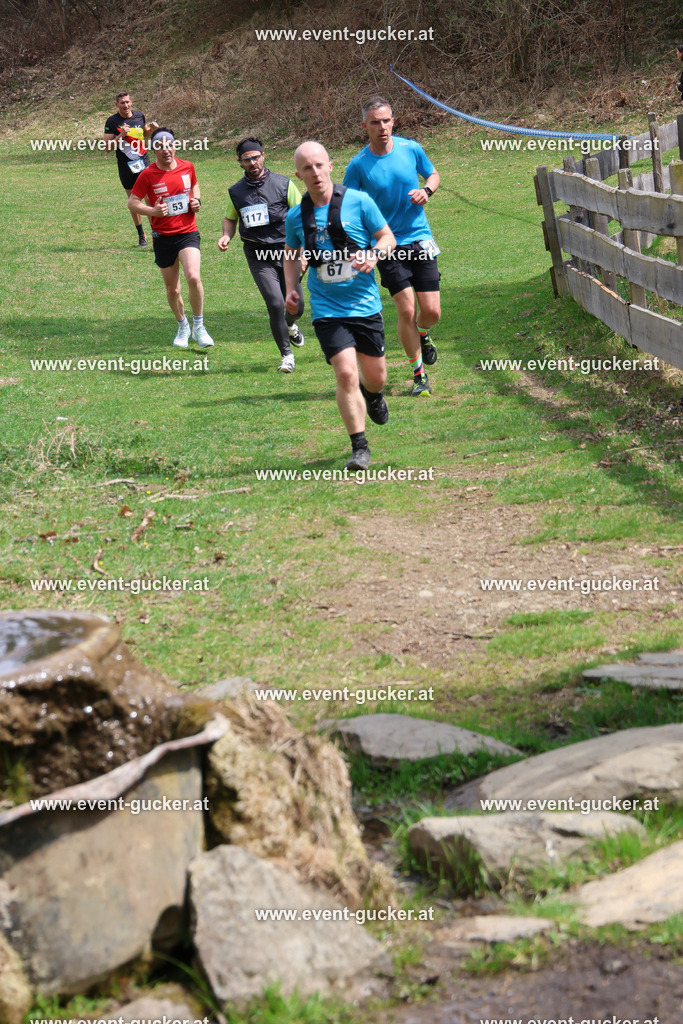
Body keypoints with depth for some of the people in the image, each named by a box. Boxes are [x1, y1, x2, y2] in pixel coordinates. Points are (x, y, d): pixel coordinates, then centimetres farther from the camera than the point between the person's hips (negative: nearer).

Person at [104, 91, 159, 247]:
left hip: (144, 163, 2)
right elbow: (108, 147, -9)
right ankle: (141, 236, 19)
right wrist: (120, 135, -23)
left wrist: (151, 129, 2)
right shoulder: (112, 122, -6)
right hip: (126, 167, -2)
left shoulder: (139, 115, 6)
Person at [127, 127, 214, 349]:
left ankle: (198, 326, -4)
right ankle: (182, 326, 33)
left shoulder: (187, 167, 2)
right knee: (172, 289, 7)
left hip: (188, 233, 0)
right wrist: (153, 211, -21)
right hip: (163, 237, 0)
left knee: (193, 277, -22)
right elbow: (132, 202, -4)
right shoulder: (148, 175, -8)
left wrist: (196, 200, 2)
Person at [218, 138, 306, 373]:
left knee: (296, 306, 6)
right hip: (257, 255, 0)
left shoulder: (283, 184, -1)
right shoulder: (236, 191, 4)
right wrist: (226, 236, 0)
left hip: (285, 250, 0)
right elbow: (230, 218, 20)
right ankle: (286, 354, 1)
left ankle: (289, 326, 45)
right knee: (275, 304, -15)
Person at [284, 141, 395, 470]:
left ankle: (372, 395, 50)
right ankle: (359, 447, -4)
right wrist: (291, 288, 3)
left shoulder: (358, 201, -6)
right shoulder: (296, 216, 1)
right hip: (327, 310, 0)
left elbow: (387, 237, 3)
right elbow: (291, 254, 18)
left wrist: (374, 254, -18)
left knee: (375, 377, 10)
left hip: (365, 304, 0)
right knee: (346, 373, -16)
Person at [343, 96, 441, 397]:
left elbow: (433, 174, 16)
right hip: (388, 246, -2)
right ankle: (418, 373, 7)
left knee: (432, 312, -1)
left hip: (420, 241, 2)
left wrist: (427, 190, -6)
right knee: (407, 311, -10)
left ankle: (422, 333, 36)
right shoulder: (358, 166, -8)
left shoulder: (411, 149, -2)